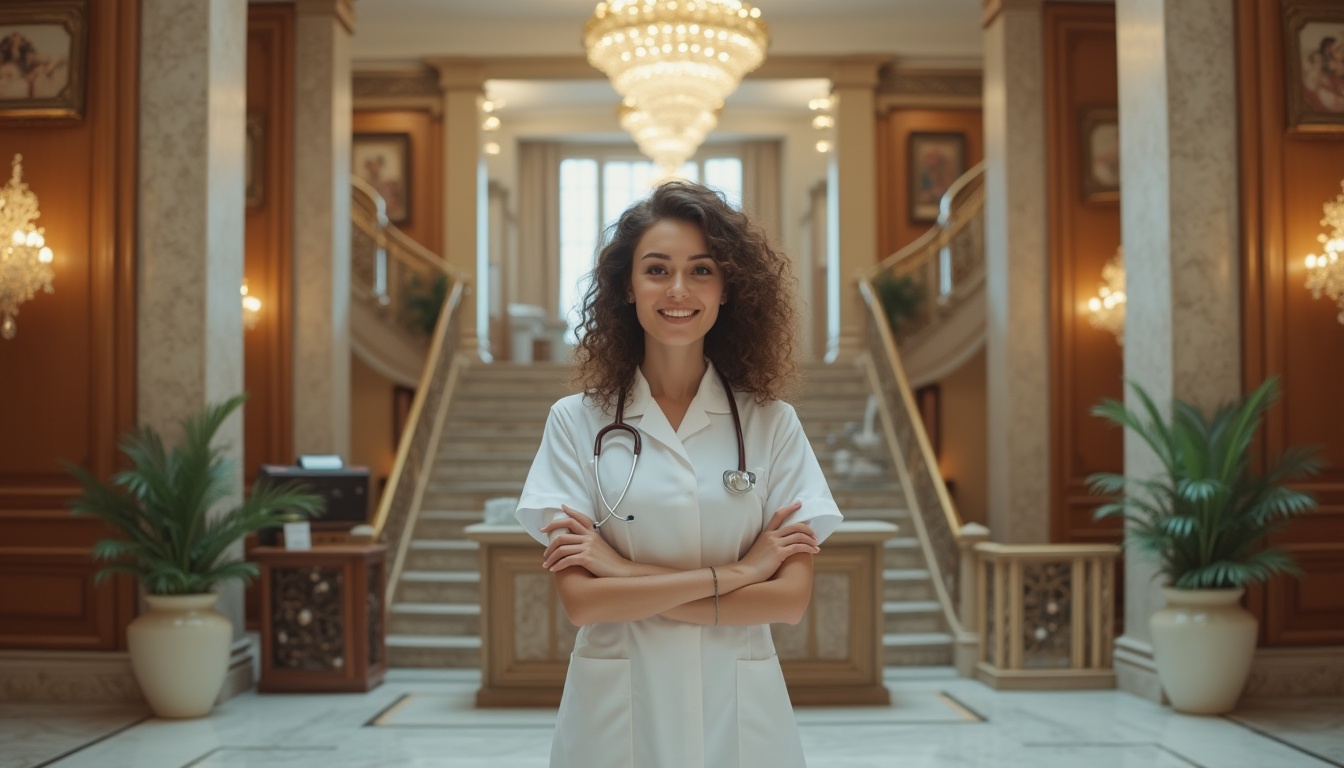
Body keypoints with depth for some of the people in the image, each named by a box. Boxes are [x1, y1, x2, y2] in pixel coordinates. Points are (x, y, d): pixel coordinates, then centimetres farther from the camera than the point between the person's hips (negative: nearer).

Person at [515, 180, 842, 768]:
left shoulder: (772, 424, -2)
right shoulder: (576, 422, -4)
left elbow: (791, 598, -9)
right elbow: (580, 599, -11)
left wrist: (628, 573, -14)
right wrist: (730, 573, -14)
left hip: (739, 709, 1)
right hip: (615, 705, 0)